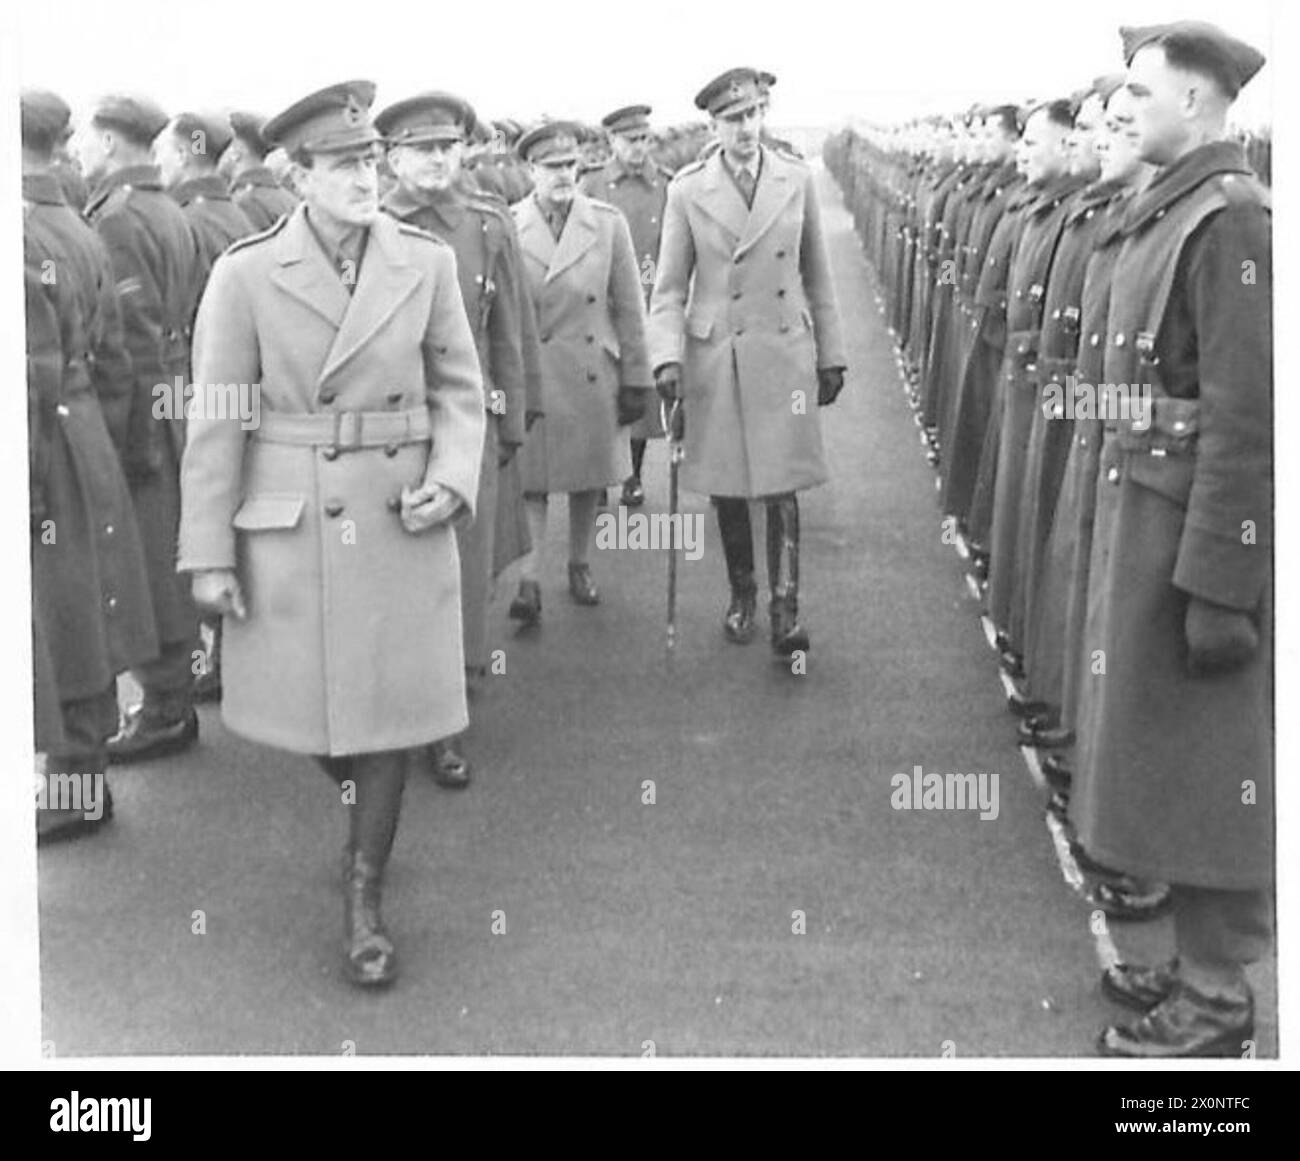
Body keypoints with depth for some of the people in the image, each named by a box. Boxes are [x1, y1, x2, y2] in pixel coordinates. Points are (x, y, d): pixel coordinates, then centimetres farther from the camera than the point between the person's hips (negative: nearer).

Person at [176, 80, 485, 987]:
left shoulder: (427, 261, 0)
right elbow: (216, 421, -4)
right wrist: (208, 555, -5)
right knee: (310, 703, 10)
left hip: (403, 521, 1)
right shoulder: (245, 274, -6)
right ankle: (348, 834, 41)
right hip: (290, 528, -1)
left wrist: (452, 479, -10)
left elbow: (460, 389, 8)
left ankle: (366, 896, 16)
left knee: (394, 704, 2)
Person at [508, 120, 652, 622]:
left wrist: (635, 381, 4)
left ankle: (579, 564, 29)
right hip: (529, 376, -2)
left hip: (593, 374, 2)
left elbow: (629, 308, 4)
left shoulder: (608, 223, 1)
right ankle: (530, 581, -1)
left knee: (588, 477, 12)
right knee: (530, 477, -4)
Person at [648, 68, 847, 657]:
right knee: (726, 487, 8)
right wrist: (667, 358, -13)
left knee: (782, 486, -4)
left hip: (784, 353, 0)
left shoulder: (797, 180, 3)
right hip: (714, 357, 0)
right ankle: (741, 595, 26)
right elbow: (669, 287, 0)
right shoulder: (688, 190, -1)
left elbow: (817, 277, 9)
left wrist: (831, 356, 10)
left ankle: (785, 610, -1)